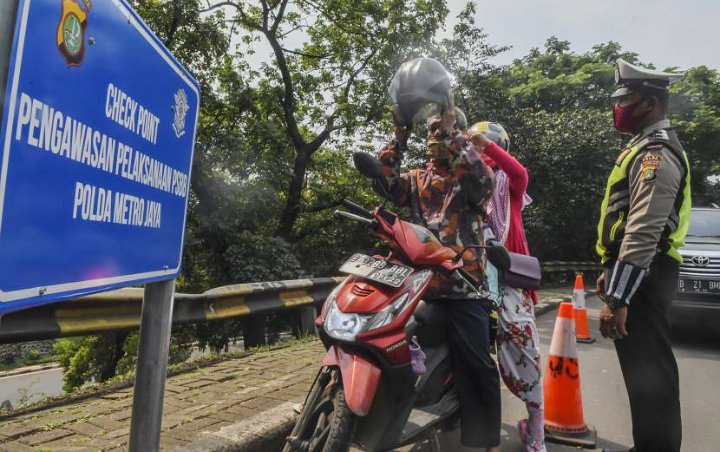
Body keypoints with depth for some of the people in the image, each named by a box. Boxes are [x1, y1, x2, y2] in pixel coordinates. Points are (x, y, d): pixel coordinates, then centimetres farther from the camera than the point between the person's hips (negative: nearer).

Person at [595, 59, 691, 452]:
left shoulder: (656, 153, -15)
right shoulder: (647, 147, 20)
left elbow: (644, 232, -26)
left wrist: (617, 298, -28)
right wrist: (610, 273, 26)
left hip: (642, 276, -11)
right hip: (639, 272, 11)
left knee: (648, 371, -6)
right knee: (645, 366, 18)